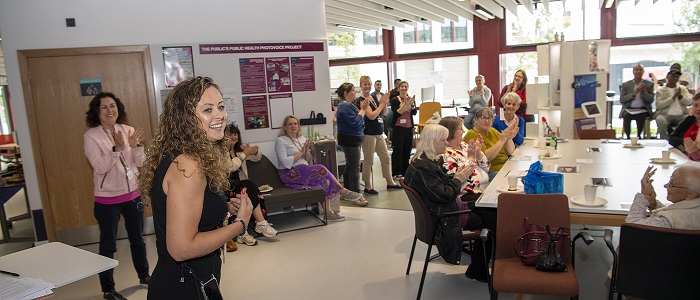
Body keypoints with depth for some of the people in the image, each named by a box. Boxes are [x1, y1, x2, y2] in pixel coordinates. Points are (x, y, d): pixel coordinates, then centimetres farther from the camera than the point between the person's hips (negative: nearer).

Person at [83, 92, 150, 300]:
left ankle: (144, 275, 37)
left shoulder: (128, 130, 0)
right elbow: (100, 167, -20)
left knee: (137, 238, 19)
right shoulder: (91, 136, -10)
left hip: (133, 194, 4)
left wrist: (136, 145, -19)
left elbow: (141, 162, -1)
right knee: (108, 246, 6)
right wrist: (117, 148, -32)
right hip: (107, 199, -4)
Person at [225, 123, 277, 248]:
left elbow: (257, 158, 27)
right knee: (249, 185, -31)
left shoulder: (240, 148, 19)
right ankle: (261, 223, -27)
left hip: (240, 185, 6)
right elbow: (230, 166, -19)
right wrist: (245, 154, -13)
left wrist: (255, 152, 3)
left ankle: (242, 232, -28)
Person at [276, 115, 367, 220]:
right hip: (290, 174, -7)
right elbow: (285, 162, -15)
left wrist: (307, 152, -6)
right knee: (321, 169, -27)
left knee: (324, 181, -24)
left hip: (304, 170, 7)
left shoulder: (302, 138, 18)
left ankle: (328, 212, -25)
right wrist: (301, 152, -11)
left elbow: (308, 161, 15)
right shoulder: (281, 141, -2)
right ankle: (344, 192, -17)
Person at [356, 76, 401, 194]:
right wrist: (382, 104, -13)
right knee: (368, 161, 1)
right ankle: (368, 186, 13)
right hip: (368, 134, -8)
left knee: (386, 158, 15)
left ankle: (390, 182, 29)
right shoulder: (361, 100, -12)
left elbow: (383, 113, 15)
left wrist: (384, 102, -2)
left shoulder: (374, 96, 11)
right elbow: (371, 116, -21)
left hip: (379, 133, 8)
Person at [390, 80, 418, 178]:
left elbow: (415, 112, -1)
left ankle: (405, 171, 18)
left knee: (407, 149, 8)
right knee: (398, 149, -2)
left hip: (409, 127, 4)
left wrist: (411, 104, -18)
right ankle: (396, 172, 5)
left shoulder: (411, 99, 9)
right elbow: (397, 113, -13)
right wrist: (404, 104, -20)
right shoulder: (394, 100, -3)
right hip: (398, 127, -4)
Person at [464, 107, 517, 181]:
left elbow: (510, 152, 11)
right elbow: (485, 158, -20)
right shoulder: (472, 135, -7)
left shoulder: (492, 131, 16)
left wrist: (509, 138, -8)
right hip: (491, 172, -8)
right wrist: (501, 141, -18)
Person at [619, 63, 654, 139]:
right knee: (626, 116, -33)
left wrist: (643, 92, -11)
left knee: (641, 116, -34)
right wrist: (634, 93, -11)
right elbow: (621, 100, 1)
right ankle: (628, 136, -22)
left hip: (642, 110, 0)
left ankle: (639, 136, -18)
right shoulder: (625, 85, 13)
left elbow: (651, 100, 4)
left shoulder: (649, 84, 14)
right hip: (628, 109, 0)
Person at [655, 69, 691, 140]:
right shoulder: (660, 90, 8)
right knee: (660, 120, -35)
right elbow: (659, 105, -8)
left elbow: (689, 102, 5)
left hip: (681, 115, 3)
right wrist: (673, 97, -12)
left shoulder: (683, 88, 18)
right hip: (666, 115, -3)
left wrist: (680, 96, -11)